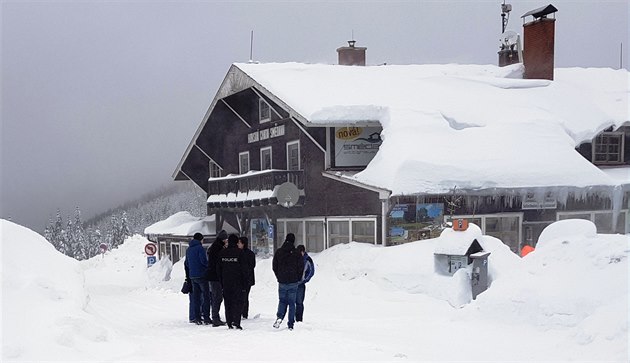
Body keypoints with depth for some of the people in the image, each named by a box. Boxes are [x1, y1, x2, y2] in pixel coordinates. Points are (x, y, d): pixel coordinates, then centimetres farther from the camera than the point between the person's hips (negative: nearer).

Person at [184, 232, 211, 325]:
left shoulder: (188, 249, 13)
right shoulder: (199, 248, -10)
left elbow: (186, 263, 18)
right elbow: (204, 261, -18)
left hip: (192, 276, 7)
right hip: (201, 275, -7)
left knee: (196, 297, 9)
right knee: (206, 296, -2)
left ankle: (197, 318, 9)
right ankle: (206, 317, -6)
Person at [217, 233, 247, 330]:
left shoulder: (222, 252, 6)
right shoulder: (239, 252, -7)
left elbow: (218, 268, 10)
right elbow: (244, 269, -7)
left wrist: (221, 282, 14)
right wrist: (244, 284, -2)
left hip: (225, 282, 4)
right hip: (237, 282, -4)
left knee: (228, 303, 10)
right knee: (238, 302, -1)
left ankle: (229, 323, 10)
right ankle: (236, 322, -13)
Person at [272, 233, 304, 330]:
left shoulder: (278, 252, 1)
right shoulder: (296, 253, -6)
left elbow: (274, 267, 5)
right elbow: (301, 267, -3)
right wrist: (298, 279, 11)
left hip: (282, 282, 1)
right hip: (293, 282, -1)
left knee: (282, 301, 15)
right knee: (292, 302, 7)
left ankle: (279, 317, -11)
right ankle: (291, 324, 5)